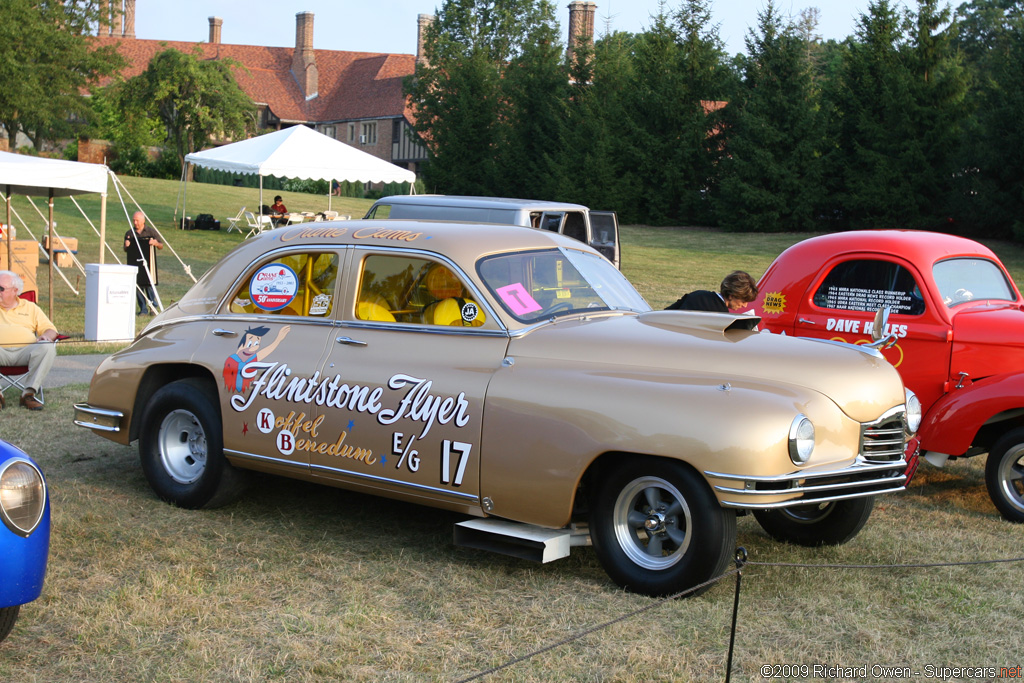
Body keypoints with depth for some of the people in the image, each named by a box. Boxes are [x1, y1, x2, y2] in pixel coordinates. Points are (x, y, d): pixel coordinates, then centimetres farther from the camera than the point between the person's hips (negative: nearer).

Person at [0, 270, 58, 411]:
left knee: (48, 348, -31)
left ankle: (28, 393, -29)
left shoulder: (30, 307, 25)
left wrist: (46, 336, -5)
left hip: (26, 350, 1)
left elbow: (51, 330, 19)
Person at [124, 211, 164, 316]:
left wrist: (156, 243, -17)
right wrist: (126, 246, -9)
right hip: (134, 263, 2)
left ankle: (152, 307, 9)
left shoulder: (151, 232, 3)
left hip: (148, 262, -2)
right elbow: (125, 250, 16)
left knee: (149, 285, -7)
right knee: (138, 286, 0)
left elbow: (161, 246, 6)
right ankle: (143, 309, 6)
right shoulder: (129, 234, 9)